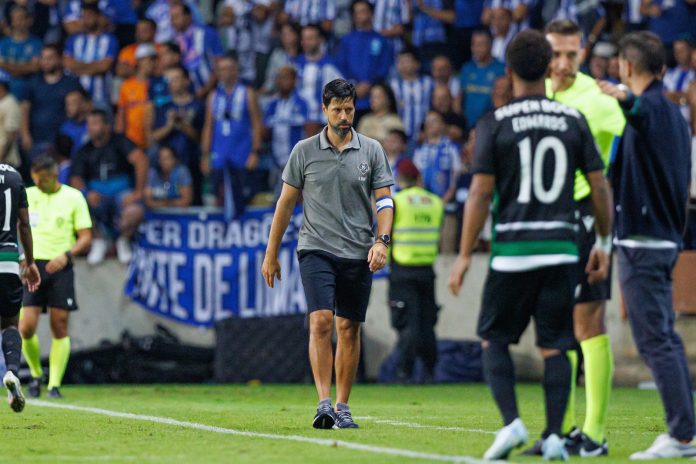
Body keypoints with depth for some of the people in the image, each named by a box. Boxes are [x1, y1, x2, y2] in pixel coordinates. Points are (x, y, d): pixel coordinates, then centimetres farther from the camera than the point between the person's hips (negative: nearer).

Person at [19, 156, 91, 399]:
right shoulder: (27, 196, 8)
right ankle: (36, 374, 16)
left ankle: (55, 385, 2)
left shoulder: (73, 197, 1)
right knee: (26, 328, -8)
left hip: (60, 267, -2)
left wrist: (66, 255, -17)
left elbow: (86, 237, 0)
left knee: (60, 328, -4)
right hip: (32, 265, 2)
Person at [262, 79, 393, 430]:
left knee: (349, 329, 5)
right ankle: (324, 404, -19)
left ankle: (342, 407, 16)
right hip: (316, 249, -1)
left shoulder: (372, 150, 4)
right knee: (320, 322, -17)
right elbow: (286, 202, 8)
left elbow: (384, 199, 3)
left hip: (358, 254, 2)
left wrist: (382, 240, -14)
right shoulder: (304, 151, 3)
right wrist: (271, 254, 9)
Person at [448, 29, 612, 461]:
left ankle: (512, 422, -6)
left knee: (494, 340, 10)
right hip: (562, 249, 2)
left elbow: (480, 195, -7)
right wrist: (604, 242, 17)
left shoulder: (494, 124, -4)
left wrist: (465, 255, -1)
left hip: (512, 250, -2)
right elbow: (600, 186, 6)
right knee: (555, 345, 6)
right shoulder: (573, 120, 4)